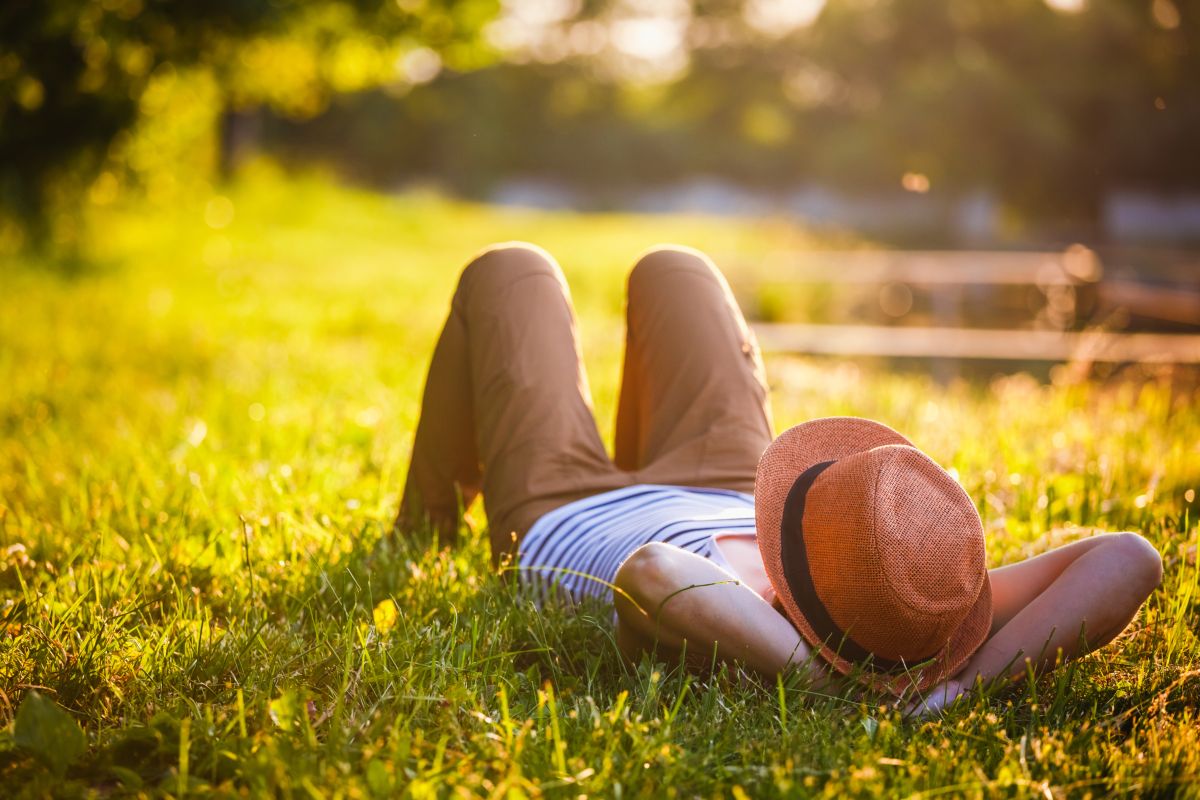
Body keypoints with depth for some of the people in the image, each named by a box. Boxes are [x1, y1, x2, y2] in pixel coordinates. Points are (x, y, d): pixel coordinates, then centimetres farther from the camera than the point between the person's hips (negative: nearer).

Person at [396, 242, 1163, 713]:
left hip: (554, 512, -3)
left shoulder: (731, 627, -52)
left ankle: (426, 529, 46)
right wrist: (969, 677, -59)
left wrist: (820, 677, -68)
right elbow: (1129, 557, -55)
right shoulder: (936, 619, -43)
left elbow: (648, 574, -76)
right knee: (670, 268, 29)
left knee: (510, 271, 23)